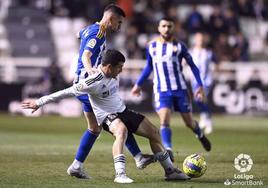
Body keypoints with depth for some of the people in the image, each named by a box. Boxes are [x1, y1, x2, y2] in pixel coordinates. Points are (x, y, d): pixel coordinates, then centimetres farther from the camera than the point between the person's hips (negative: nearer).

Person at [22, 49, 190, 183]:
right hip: (107, 116, -8)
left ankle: (170, 170, 18)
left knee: (154, 131, 7)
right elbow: (67, 92, -24)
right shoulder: (94, 82, -25)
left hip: (123, 111, 8)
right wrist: (40, 103, -22)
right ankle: (120, 174, -44)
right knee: (121, 130, -40)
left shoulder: (114, 75, -2)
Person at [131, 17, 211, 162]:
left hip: (180, 89, -1)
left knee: (189, 122, 9)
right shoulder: (152, 46, 6)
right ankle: (168, 150, -24)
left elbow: (192, 65, 3)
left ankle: (200, 135, 41)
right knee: (164, 121, -20)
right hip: (161, 90, 1)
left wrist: (200, 85, -5)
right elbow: (149, 67, 20)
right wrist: (138, 84, 22)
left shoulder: (179, 46, -2)